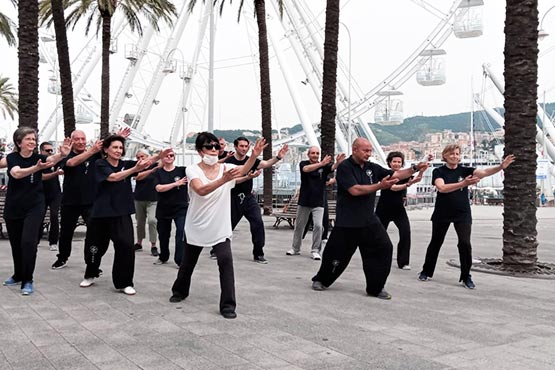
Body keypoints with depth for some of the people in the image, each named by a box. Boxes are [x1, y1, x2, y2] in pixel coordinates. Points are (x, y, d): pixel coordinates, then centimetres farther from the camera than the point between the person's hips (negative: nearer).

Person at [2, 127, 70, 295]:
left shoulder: (38, 157, -5)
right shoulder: (12, 157, -7)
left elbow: (52, 159, -28)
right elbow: (16, 173, -28)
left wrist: (62, 154, -51)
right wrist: (36, 168, -46)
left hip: (34, 207, -1)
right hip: (13, 208, 1)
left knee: (28, 242, -14)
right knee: (16, 243, 14)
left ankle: (27, 280, -5)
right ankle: (18, 275, 34)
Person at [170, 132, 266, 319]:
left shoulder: (226, 168, -6)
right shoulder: (192, 170, -13)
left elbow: (243, 170, -28)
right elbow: (201, 190, -33)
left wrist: (254, 155, -48)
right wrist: (224, 179, -48)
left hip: (220, 228, 0)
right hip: (196, 227, 0)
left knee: (226, 261, -17)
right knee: (187, 262, 18)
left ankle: (227, 305, -7)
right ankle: (180, 291, 46)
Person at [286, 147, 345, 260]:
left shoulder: (324, 165, -1)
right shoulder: (303, 164, -3)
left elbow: (333, 167, -22)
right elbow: (306, 169, -26)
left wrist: (338, 162, -46)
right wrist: (321, 164, -41)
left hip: (319, 202, -1)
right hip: (304, 201, 1)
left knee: (318, 226, -10)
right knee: (299, 225, 11)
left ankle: (315, 251, 1)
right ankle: (295, 248, 27)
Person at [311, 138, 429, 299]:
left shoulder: (372, 168, 8)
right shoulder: (345, 167, -10)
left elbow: (396, 175, 6)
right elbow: (355, 190, -22)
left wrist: (415, 168, -7)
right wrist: (380, 186, -25)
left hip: (369, 220, 5)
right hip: (347, 222, -5)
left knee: (384, 248, -6)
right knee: (337, 253, 4)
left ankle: (376, 288, 7)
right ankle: (321, 280, 30)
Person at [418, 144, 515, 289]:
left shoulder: (465, 170, -3)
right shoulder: (439, 171, -7)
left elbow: (484, 172, -20)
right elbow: (442, 188, -26)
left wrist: (501, 166, -39)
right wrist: (463, 184, -38)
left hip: (462, 214, 1)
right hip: (442, 213, 0)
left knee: (465, 243, -11)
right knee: (436, 242, 13)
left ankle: (466, 277, 3)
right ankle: (426, 271, 29)